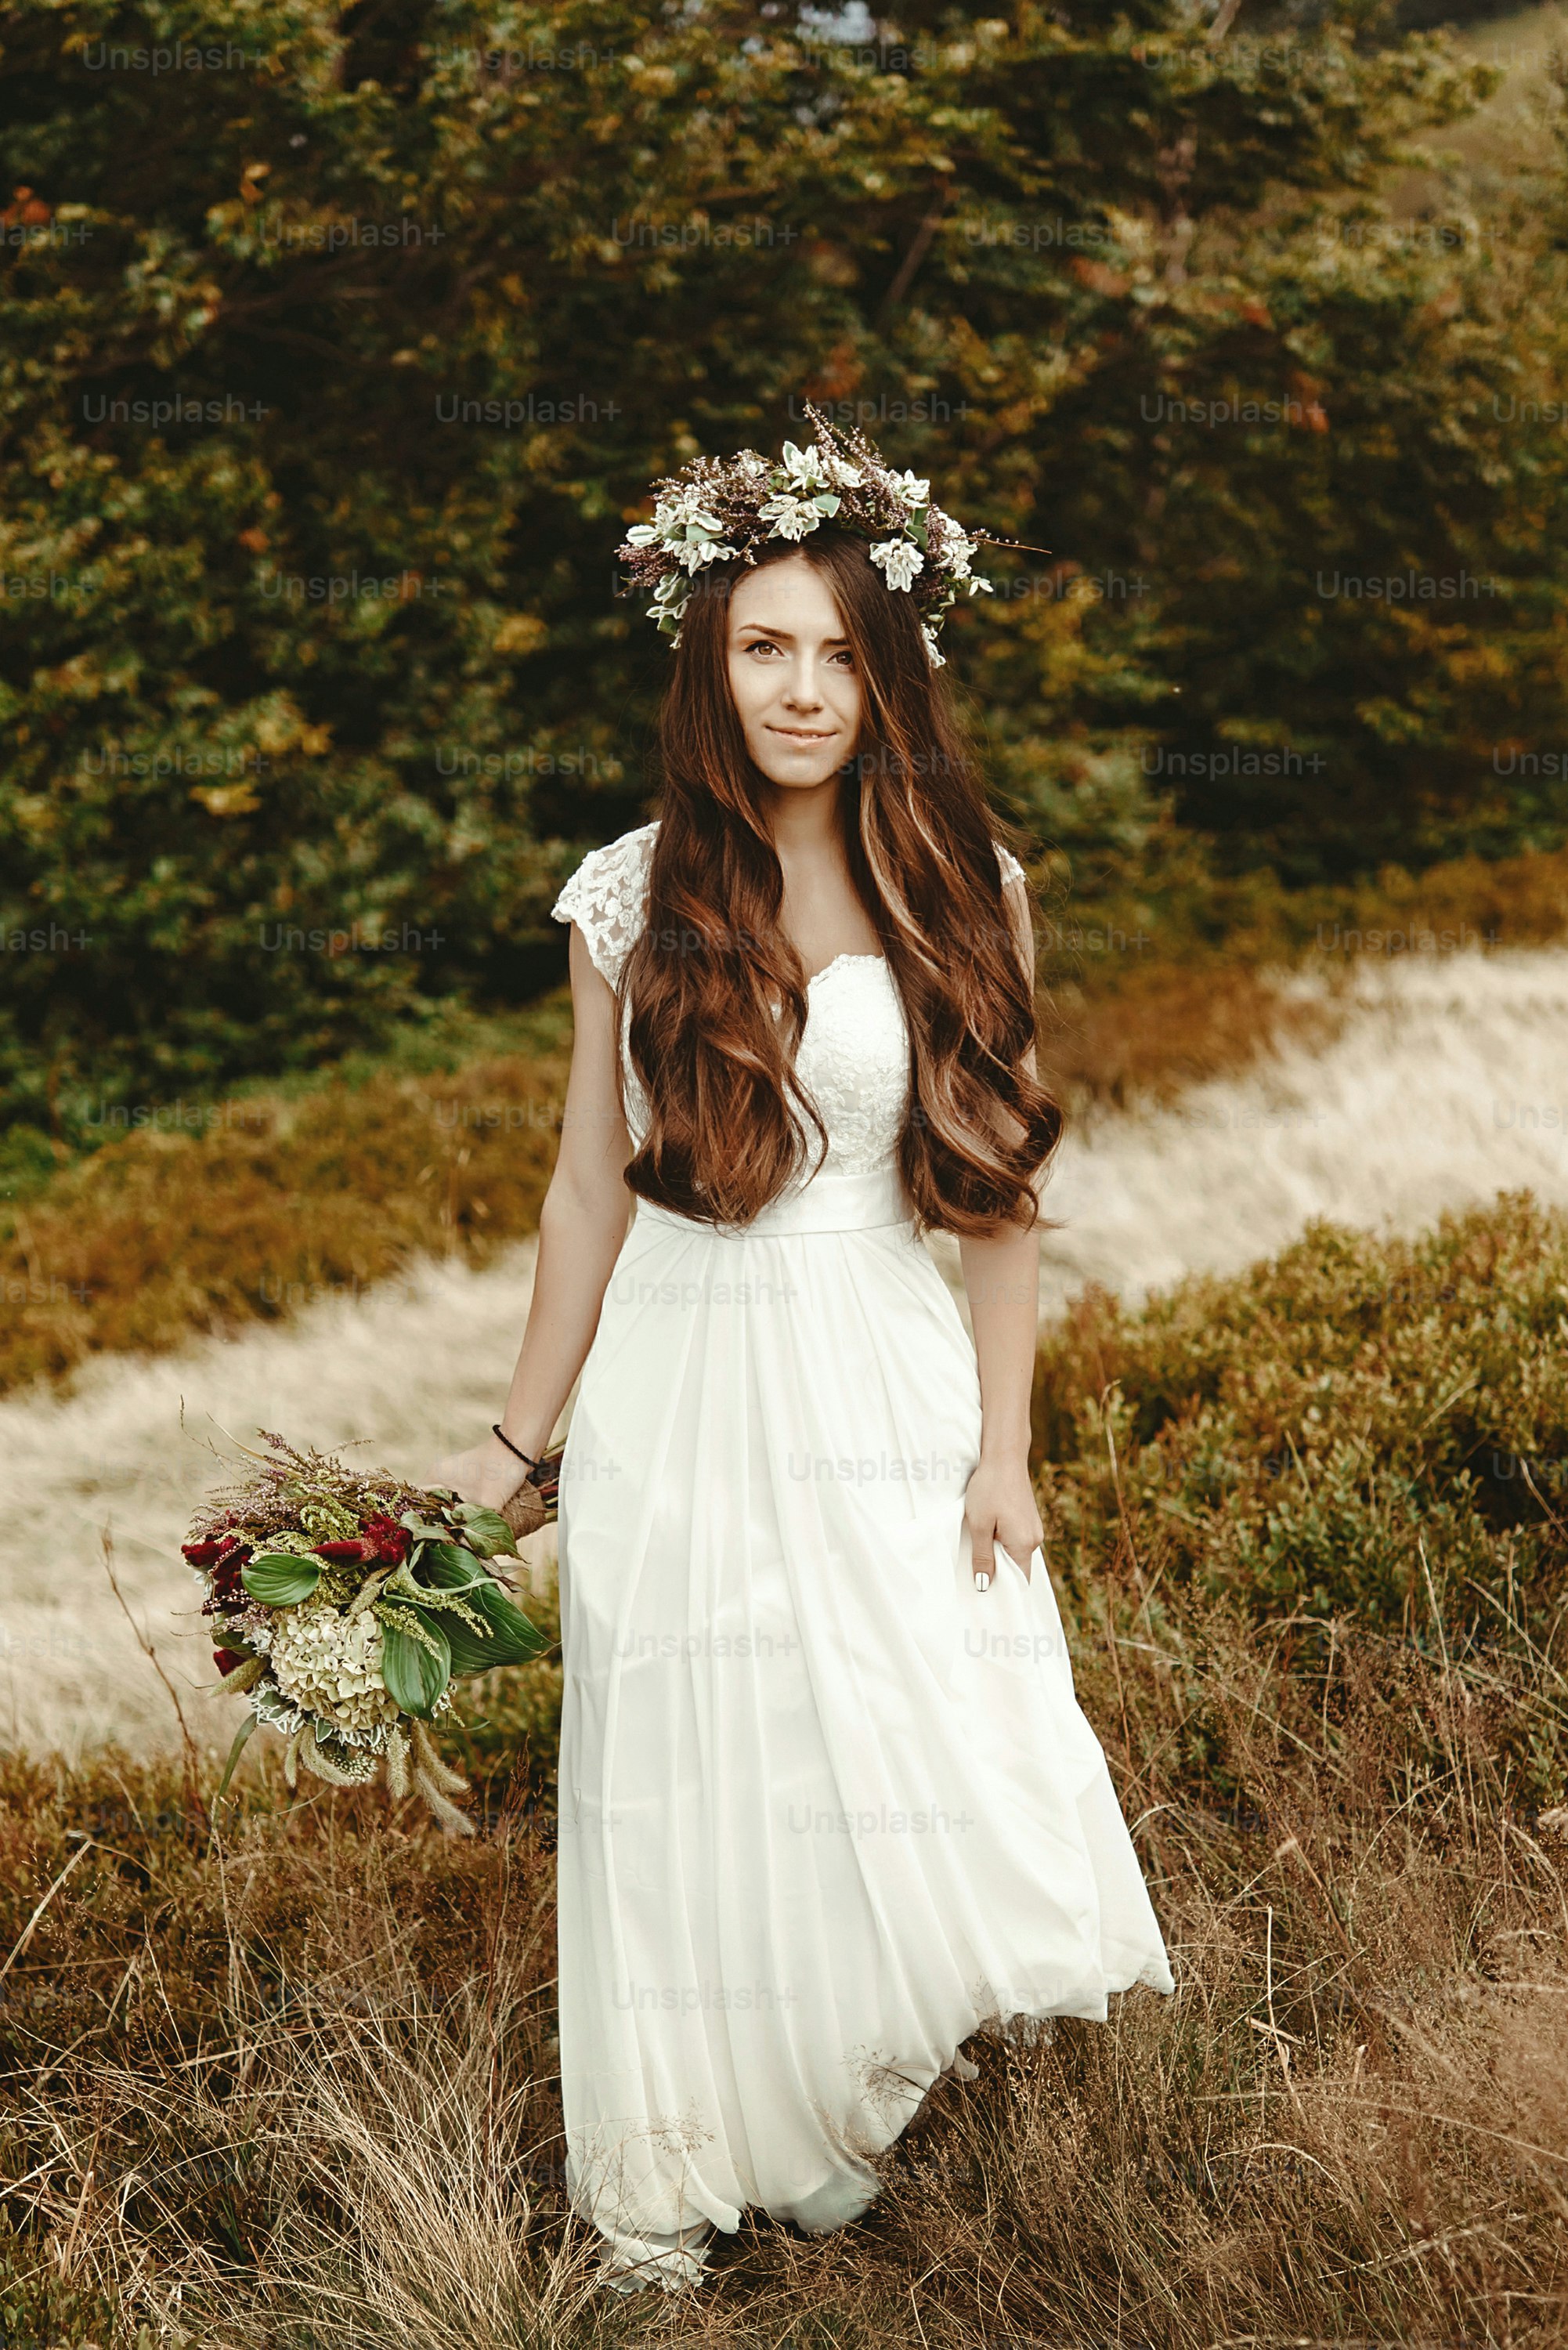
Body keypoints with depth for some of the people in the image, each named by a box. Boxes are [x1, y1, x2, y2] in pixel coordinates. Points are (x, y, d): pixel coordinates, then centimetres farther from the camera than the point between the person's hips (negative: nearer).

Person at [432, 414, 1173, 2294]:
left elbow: (1001, 1190, 2)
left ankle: (862, 2132, 26)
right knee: (696, 1793, 7)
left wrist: (1002, 1447, -2)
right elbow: (590, 1184, 4)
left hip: (892, 1390, 0)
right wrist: (520, 1440, 6)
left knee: (931, 1773, 0)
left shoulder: (962, 891, -1)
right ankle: (674, 2201, 24)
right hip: (684, 1395, 0)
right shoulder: (635, 899, -2)